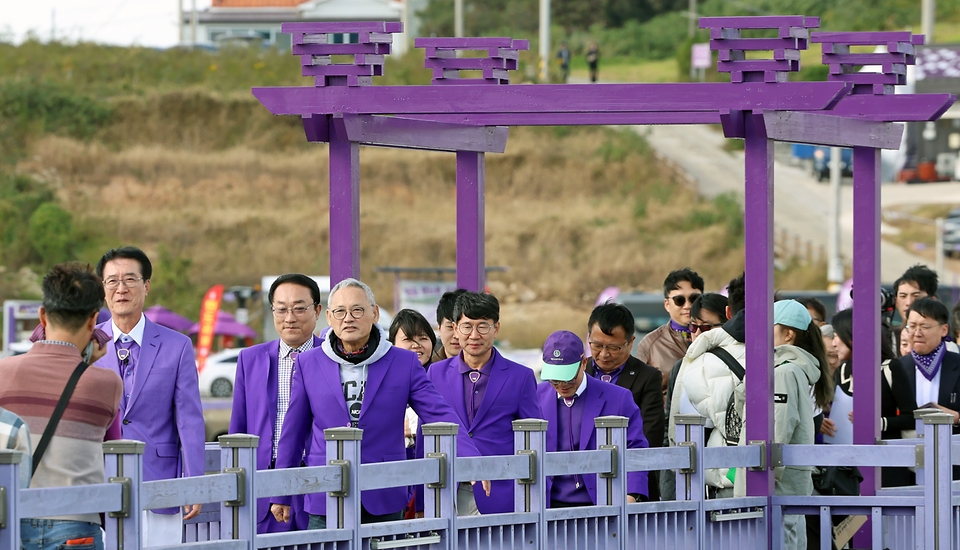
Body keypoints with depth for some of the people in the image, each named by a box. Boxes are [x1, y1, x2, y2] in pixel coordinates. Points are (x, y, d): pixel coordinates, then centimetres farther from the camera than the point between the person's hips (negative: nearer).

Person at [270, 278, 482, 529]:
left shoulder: (404, 363, 2)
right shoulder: (308, 364, 6)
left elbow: (439, 415, -4)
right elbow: (293, 432, 10)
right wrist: (281, 496, 12)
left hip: (384, 504, 0)